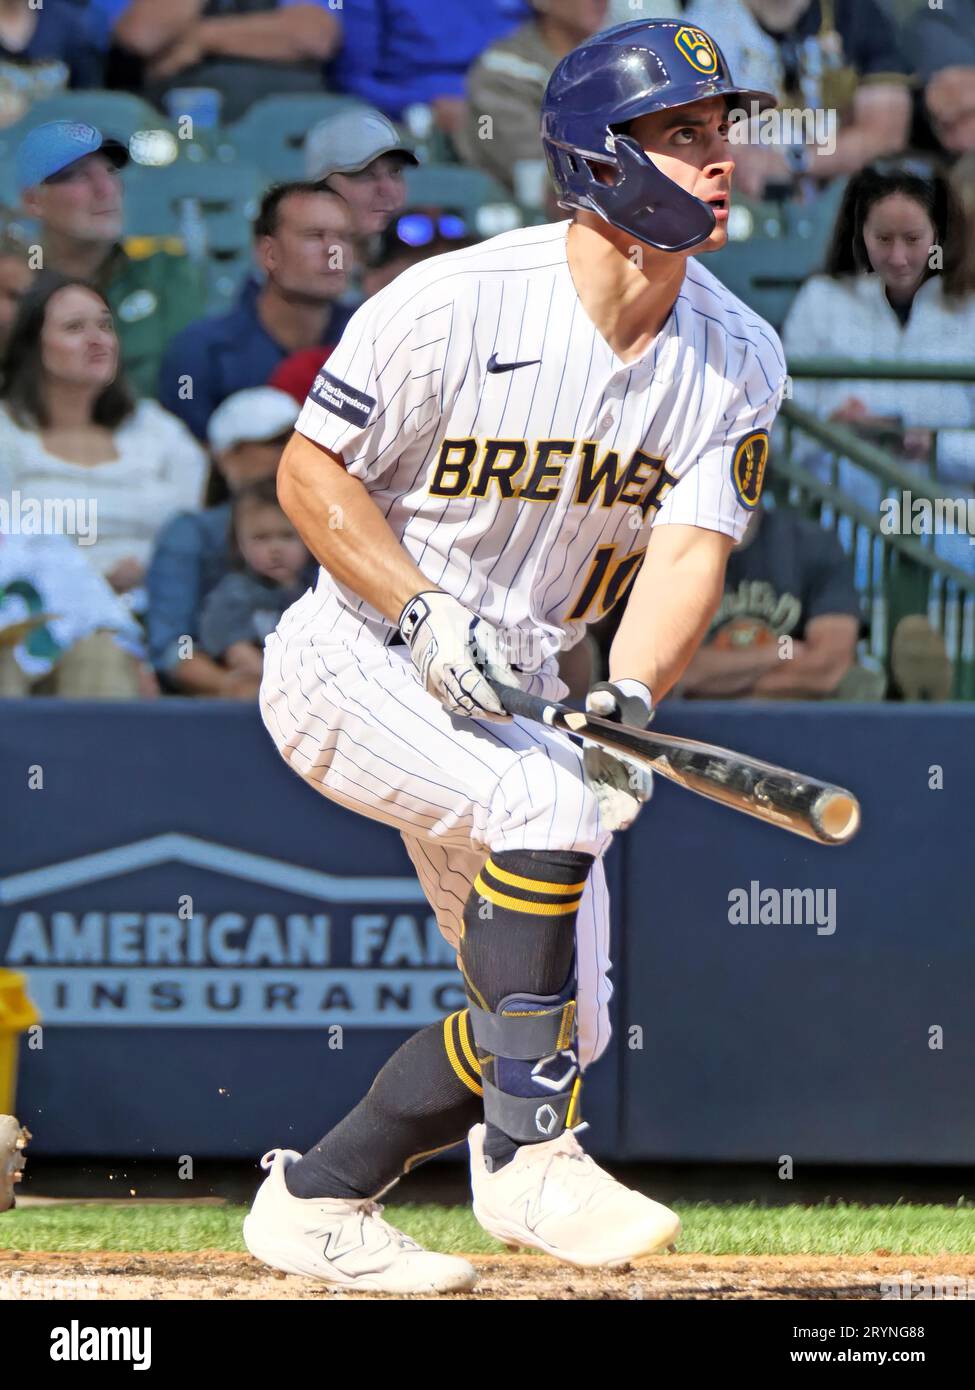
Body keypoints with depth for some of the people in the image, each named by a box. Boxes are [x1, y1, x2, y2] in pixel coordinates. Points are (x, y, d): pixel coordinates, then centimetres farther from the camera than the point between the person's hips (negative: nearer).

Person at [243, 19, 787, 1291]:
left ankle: (316, 1198, 21)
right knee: (550, 804, -32)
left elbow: (691, 547, -12)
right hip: (352, 662, -7)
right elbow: (310, 472, -12)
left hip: (505, 699, 7)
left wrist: (626, 699, -30)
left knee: (553, 1021, 4)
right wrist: (428, 612, -26)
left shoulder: (737, 361, -5)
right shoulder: (454, 306, -20)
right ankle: (530, 1160, -27)